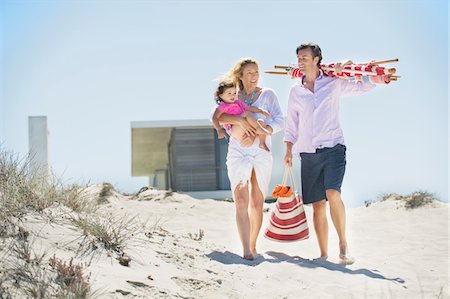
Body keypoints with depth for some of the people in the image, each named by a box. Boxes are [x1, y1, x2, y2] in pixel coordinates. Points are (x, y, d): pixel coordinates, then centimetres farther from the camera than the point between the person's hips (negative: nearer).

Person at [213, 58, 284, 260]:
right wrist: (240, 120, -22)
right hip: (237, 152, 0)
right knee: (241, 202, -13)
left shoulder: (267, 94, 6)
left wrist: (255, 135, -16)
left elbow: (279, 121, -4)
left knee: (257, 204, 5)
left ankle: (253, 246, 20)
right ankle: (246, 251, -19)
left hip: (261, 153, 0)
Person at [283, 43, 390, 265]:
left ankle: (343, 245, -13)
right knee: (318, 205, 2)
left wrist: (347, 67, 0)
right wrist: (289, 150, 7)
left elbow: (365, 86, 12)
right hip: (308, 153, 3)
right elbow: (291, 124, 16)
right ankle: (323, 255, 7)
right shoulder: (295, 92, 13)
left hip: (333, 148, -3)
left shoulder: (334, 83, 5)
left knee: (333, 194, -24)